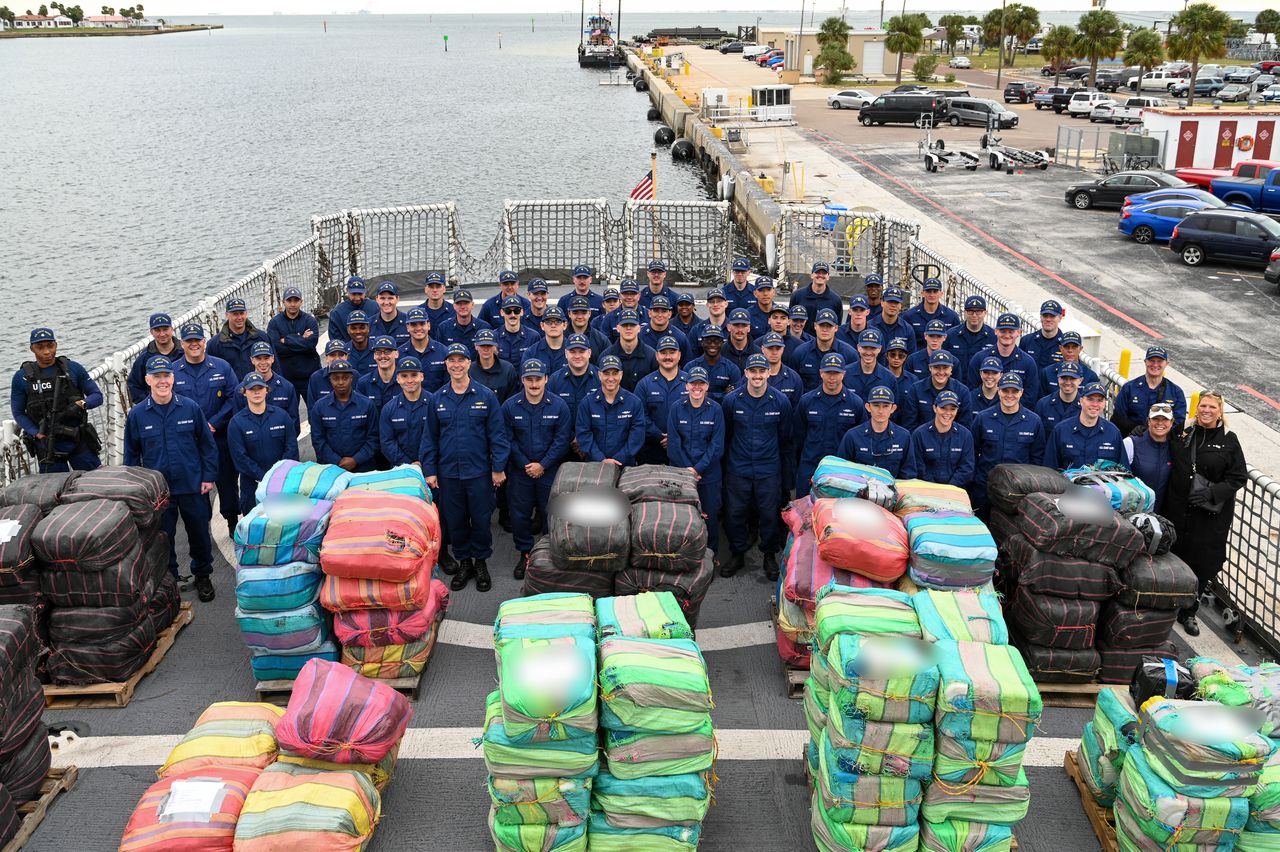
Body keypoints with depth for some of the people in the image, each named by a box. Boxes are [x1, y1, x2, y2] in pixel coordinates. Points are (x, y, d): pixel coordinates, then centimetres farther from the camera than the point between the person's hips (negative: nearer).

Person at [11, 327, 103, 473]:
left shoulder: (73, 369, 1)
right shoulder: (22, 377, 1)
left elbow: (97, 396, 6)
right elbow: (18, 413, 5)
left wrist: (81, 404, -15)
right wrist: (38, 434, -10)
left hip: (79, 440, 0)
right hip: (47, 445, 0)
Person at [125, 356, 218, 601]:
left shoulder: (190, 408, -6)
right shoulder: (137, 415, -4)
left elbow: (207, 444, 1)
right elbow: (131, 454, 5)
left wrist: (209, 476, -2)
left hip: (193, 487, 0)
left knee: (200, 534, 12)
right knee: (163, 537, 12)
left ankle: (203, 576, 32)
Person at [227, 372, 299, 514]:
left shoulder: (281, 415, 2)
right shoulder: (236, 423, -3)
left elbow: (291, 448, 0)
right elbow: (240, 457, -8)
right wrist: (264, 478, -14)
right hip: (253, 485, -1)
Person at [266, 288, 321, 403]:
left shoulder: (310, 320, 0)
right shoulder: (274, 322, 2)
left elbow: (311, 343, -15)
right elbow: (275, 347, -12)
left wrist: (286, 340, -13)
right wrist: (301, 340, -12)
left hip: (309, 375, -1)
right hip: (285, 377, 1)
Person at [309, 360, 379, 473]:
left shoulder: (367, 404, 0)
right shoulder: (320, 406, 3)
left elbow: (373, 438, -2)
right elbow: (317, 439, 1)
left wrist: (356, 460, -12)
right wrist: (337, 461, -9)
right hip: (330, 467, 1)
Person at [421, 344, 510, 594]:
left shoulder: (486, 396, -3)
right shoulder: (437, 399, 4)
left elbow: (498, 434, -3)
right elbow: (429, 437, 7)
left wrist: (499, 467, -7)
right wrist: (429, 470, 2)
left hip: (479, 471, -2)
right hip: (448, 472, 2)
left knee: (481, 519, 6)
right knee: (455, 520, 10)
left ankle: (481, 562, 23)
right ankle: (464, 562, 26)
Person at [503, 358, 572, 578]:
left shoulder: (559, 406, -6)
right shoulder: (510, 406, -4)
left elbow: (562, 440, -7)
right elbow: (508, 440, -3)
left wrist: (543, 465, -12)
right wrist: (525, 464, -10)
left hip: (549, 470, -1)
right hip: (520, 470, 1)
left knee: (550, 512, 6)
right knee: (519, 514, 6)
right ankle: (525, 554, 21)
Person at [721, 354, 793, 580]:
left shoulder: (780, 402, -4)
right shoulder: (732, 400, -5)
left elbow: (785, 439, 7)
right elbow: (725, 435, 6)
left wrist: (784, 466, 10)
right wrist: (724, 460, 9)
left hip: (769, 470, 0)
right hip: (738, 468, 1)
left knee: (769, 515, 6)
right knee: (736, 513, 9)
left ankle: (769, 556, 25)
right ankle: (737, 555, 26)